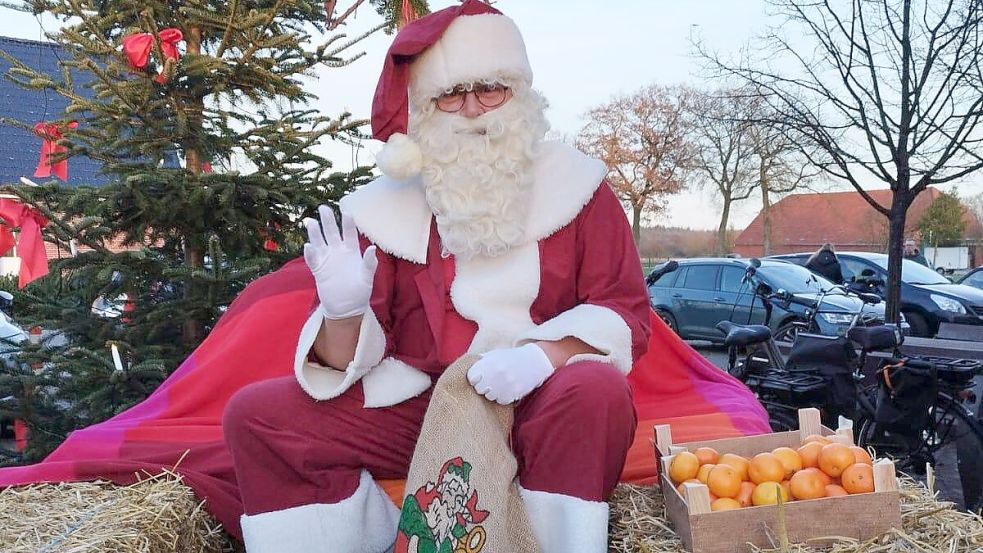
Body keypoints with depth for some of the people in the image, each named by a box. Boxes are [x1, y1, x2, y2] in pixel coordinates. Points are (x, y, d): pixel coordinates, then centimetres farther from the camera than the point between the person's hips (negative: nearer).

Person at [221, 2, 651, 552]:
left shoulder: (573, 185, 1)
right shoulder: (385, 206, 4)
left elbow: (625, 313, -3)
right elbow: (350, 359, 3)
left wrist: (545, 354, -22)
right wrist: (344, 314, -21)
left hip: (540, 407, -2)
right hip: (416, 407, 3)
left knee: (597, 390, -35)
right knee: (253, 416, -10)